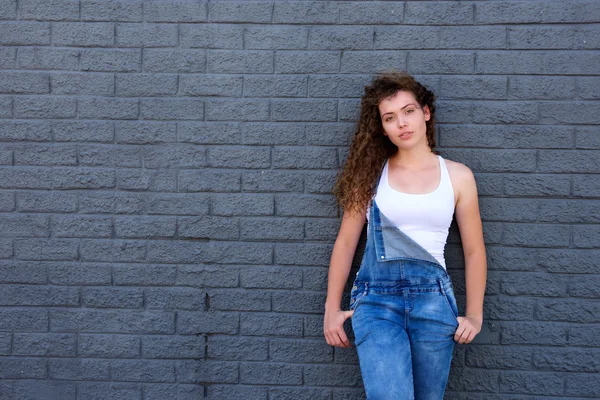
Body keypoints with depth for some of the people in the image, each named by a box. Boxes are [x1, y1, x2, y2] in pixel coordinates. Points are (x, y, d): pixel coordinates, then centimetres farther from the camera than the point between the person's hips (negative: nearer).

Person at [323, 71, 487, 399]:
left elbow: (474, 251, 10)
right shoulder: (372, 174, 5)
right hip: (376, 297, -1)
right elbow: (346, 242, 7)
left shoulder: (457, 176, 5)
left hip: (433, 298, 1)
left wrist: (474, 315, 7)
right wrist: (332, 308, 6)